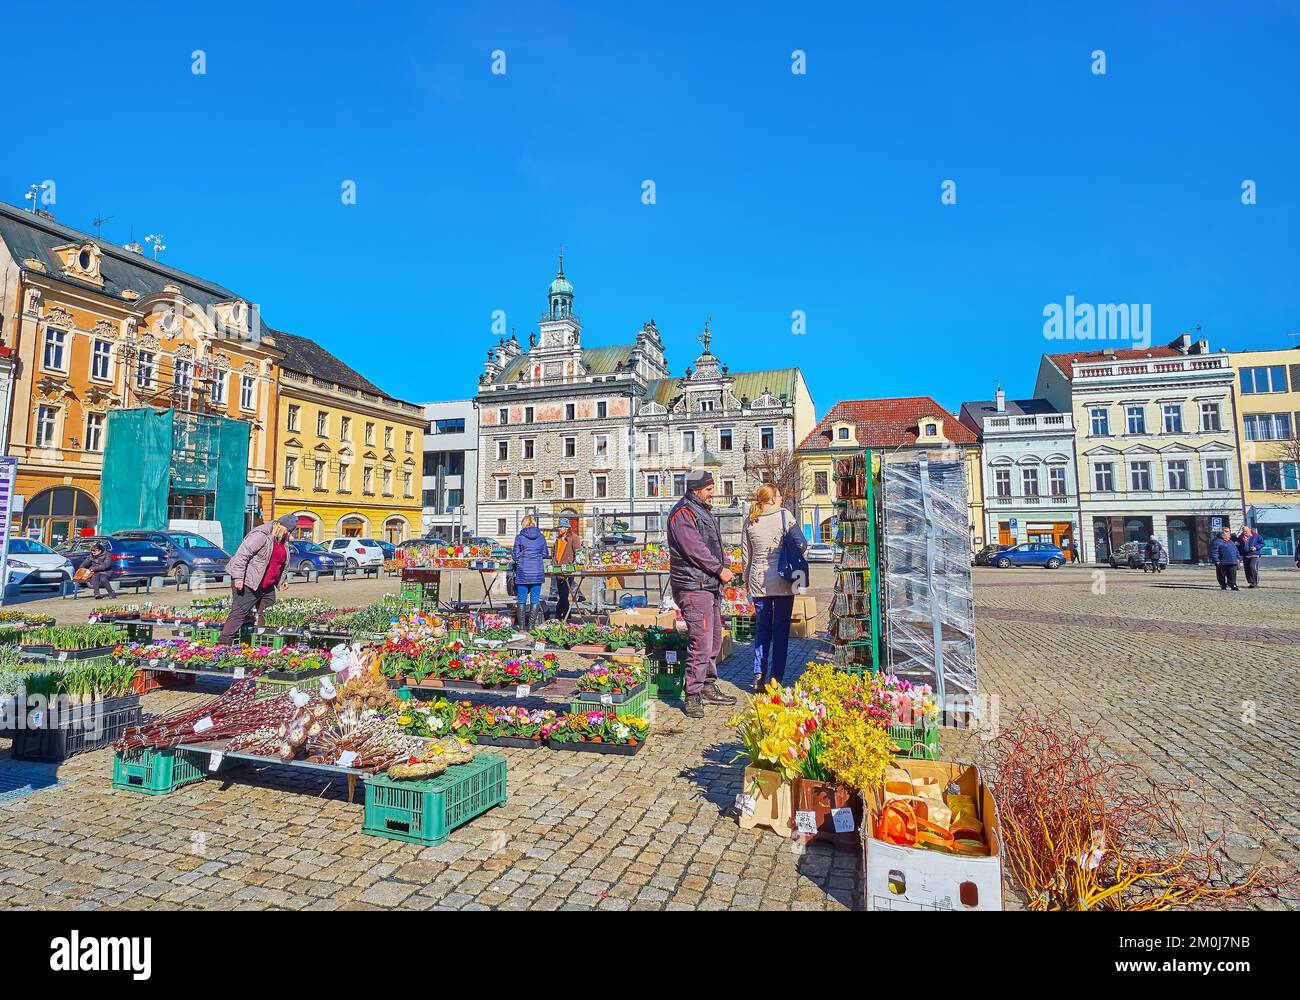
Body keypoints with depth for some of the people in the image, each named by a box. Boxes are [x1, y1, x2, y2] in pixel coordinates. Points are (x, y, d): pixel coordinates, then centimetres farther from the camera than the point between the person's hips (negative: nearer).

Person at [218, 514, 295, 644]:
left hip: (267, 587, 9)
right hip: (248, 584, -9)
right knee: (239, 613, -9)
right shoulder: (260, 536, -18)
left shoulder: (283, 540, 12)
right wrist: (238, 577, -24)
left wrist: (283, 580, 30)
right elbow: (241, 554, -21)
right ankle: (223, 643, -5)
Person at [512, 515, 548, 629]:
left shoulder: (519, 537, -3)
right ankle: (531, 625, 9)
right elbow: (545, 554, 11)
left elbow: (516, 556, 0)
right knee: (535, 598, 8)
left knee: (521, 599, 8)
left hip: (523, 571, -1)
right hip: (538, 571, 2)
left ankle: (521, 626, 10)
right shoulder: (541, 537, 3)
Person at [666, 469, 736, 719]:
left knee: (714, 639, 16)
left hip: (710, 585, 10)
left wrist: (723, 567, 7)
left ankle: (708, 688, 29)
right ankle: (692, 696, -4)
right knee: (700, 641, -12)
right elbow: (694, 549, -19)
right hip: (694, 587, -10)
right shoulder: (682, 513, -11)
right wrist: (719, 570, -13)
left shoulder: (703, 511, 21)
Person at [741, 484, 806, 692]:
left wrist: (747, 581, 18)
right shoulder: (784, 515, -4)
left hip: (758, 581, 3)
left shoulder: (750, 521, 5)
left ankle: (759, 674, 7)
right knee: (781, 629, 6)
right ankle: (776, 677, 7)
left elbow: (745, 555, 9)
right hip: (782, 581, -3)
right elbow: (802, 544, -7)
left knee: (762, 628, 14)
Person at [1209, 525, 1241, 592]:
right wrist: (1216, 561, -19)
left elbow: (1236, 551, 26)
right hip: (1222, 564, -6)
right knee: (1222, 576, 4)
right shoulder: (1216, 542, -7)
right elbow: (1214, 552, -13)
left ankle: (1233, 585, 6)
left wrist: (1238, 558, 18)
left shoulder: (1231, 542, 18)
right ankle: (1223, 586, 15)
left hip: (1232, 563, 6)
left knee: (1232, 576, 2)